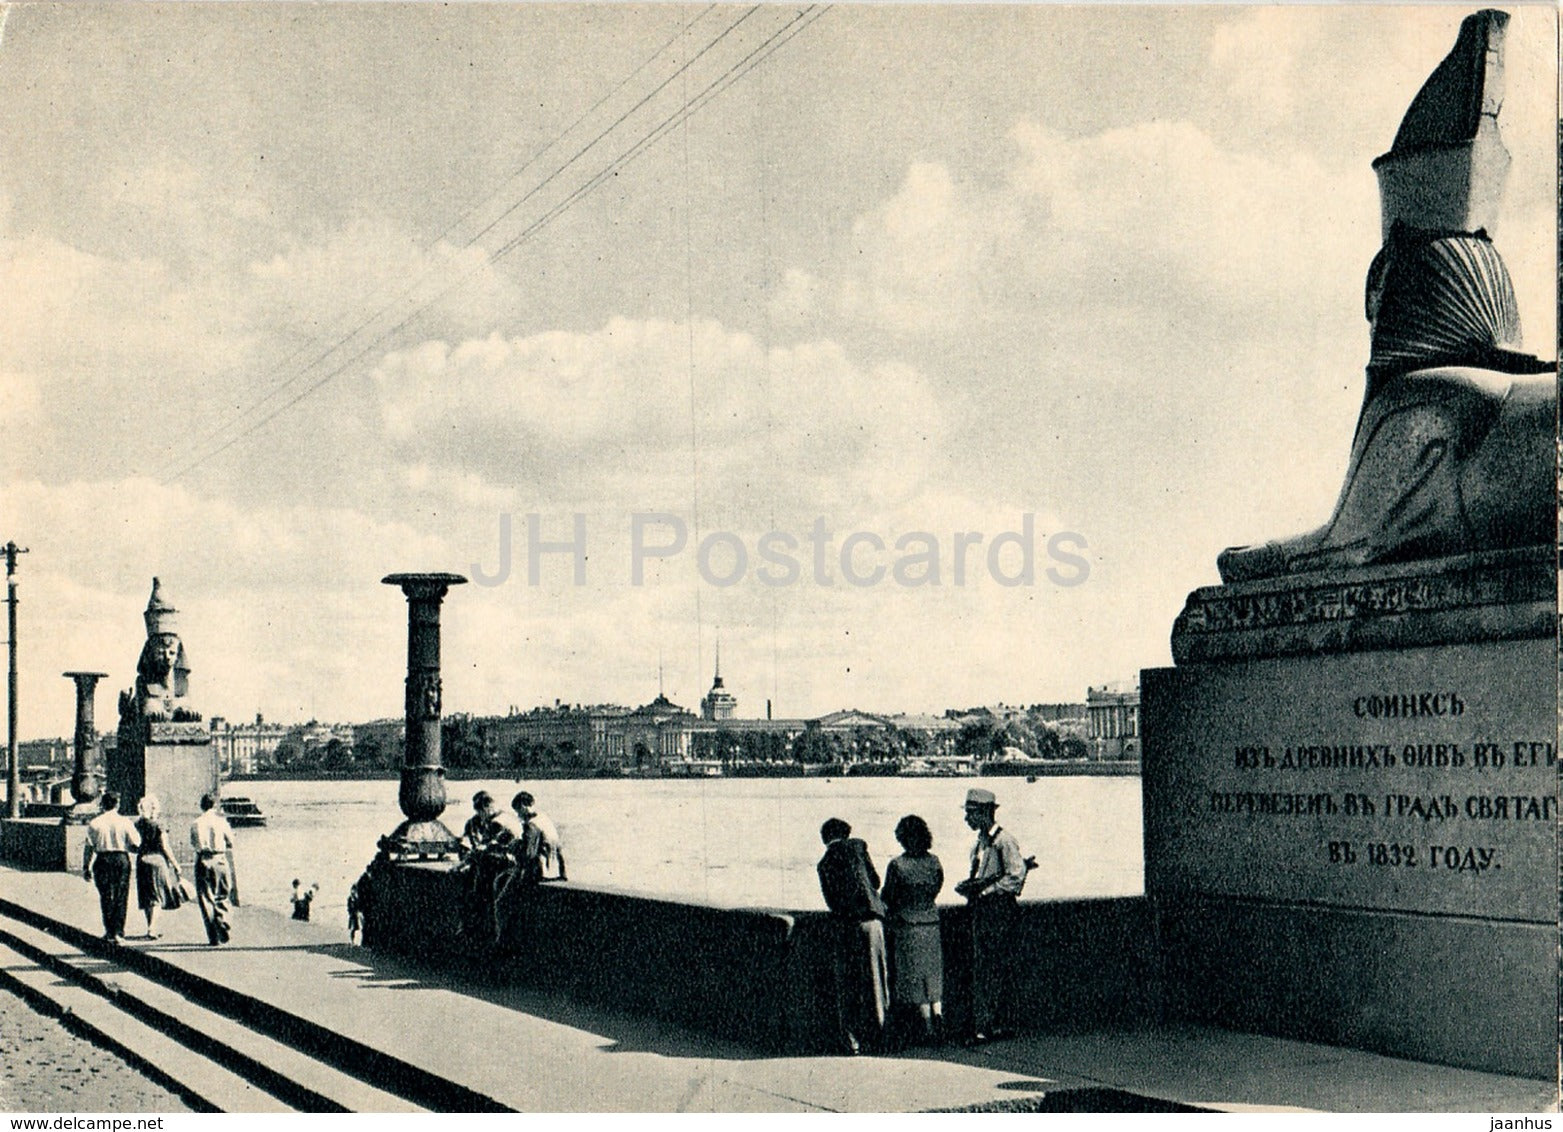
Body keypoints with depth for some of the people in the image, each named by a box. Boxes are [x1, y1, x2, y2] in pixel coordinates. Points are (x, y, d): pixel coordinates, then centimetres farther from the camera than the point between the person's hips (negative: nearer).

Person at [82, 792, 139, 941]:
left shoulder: (95, 823, -2)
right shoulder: (125, 822, -2)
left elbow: (89, 847, -2)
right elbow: (136, 846, -3)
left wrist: (86, 868, 5)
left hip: (102, 860, 0)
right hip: (122, 859, 0)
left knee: (105, 896, 9)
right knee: (121, 896, 6)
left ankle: (109, 932, 9)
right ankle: (118, 931, 4)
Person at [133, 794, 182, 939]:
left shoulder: (138, 824, 2)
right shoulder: (157, 824, -11)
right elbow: (164, 846, -11)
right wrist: (175, 863, -4)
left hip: (142, 860, 5)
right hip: (157, 860, -4)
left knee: (147, 897, 13)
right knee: (157, 896, 1)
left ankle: (150, 928, 20)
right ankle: (152, 929, -10)